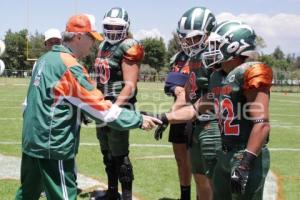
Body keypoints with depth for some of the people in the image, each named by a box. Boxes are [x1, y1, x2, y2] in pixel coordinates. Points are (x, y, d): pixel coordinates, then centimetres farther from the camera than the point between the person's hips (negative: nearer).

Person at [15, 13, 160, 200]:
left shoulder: (46, 58, 8)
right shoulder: (70, 67, -18)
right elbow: (101, 108, -17)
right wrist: (139, 120, -11)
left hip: (32, 141, 9)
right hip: (53, 146, -9)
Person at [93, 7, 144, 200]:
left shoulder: (128, 48, -12)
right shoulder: (104, 46, 14)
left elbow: (130, 86, -19)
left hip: (120, 107, -8)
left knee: (120, 155, -3)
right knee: (107, 153, 17)